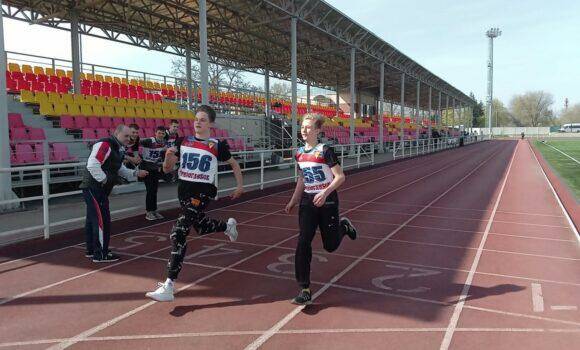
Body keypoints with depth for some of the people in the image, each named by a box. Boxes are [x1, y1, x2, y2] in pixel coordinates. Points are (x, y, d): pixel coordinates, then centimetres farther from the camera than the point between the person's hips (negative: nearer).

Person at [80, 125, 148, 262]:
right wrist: (105, 179, -19)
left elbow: (119, 169, 21)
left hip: (99, 189, 10)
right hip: (93, 188, -10)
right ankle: (100, 255, 2)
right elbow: (92, 165, -27)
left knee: (92, 219, 19)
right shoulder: (105, 144, -17)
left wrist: (136, 173, 11)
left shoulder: (118, 148, 14)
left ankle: (91, 250, 31)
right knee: (102, 220, -6)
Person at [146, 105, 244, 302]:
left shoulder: (217, 145, -4)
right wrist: (168, 156, -12)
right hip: (184, 189, 6)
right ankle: (228, 226, 56)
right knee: (201, 228, 24)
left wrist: (240, 185, 8)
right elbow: (167, 169, 8)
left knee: (178, 234, -16)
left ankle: (168, 287, -13)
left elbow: (233, 164, 12)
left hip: (202, 192, -6)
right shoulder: (183, 142, 6)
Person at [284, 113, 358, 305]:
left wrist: (325, 193, -27)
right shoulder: (299, 153, 4)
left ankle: (344, 226, 42)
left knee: (330, 246, 7)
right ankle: (304, 291, -2)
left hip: (327, 201, -4)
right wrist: (293, 201, 13)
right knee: (303, 243, -8)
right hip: (307, 201, 4)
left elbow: (340, 177, -14)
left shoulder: (325, 150, -14)